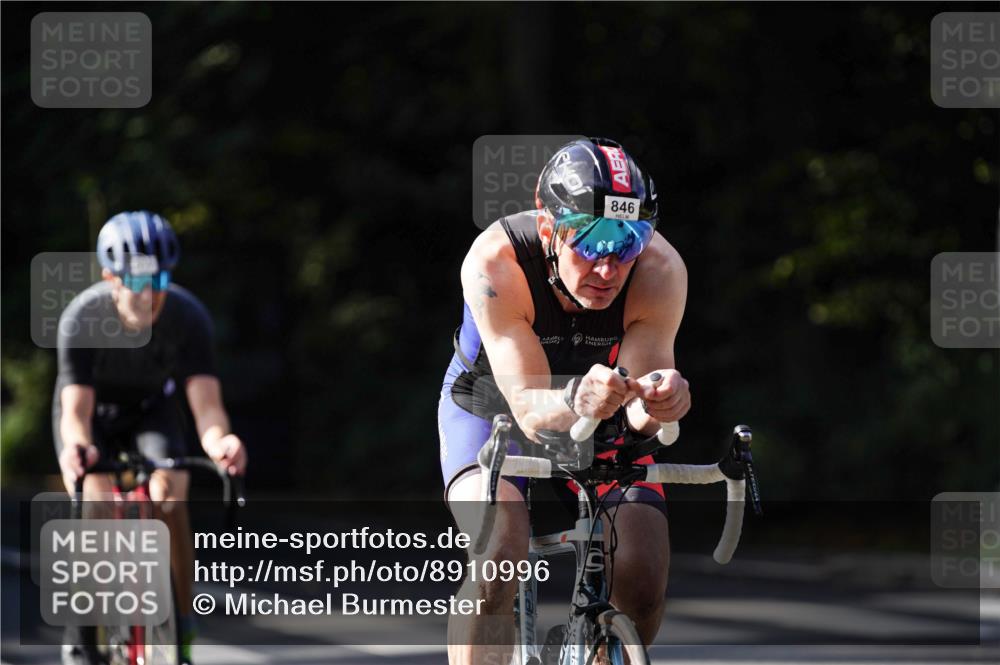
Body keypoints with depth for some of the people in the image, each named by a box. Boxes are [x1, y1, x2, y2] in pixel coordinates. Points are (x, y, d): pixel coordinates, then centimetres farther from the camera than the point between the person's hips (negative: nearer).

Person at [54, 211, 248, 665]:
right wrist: (76, 446, -64)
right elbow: (76, 410, -40)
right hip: (94, 410, -1)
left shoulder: (187, 317, -32)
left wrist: (219, 441, -63)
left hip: (152, 409, 1)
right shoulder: (82, 319, -35)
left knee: (169, 495, -25)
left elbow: (206, 402, -39)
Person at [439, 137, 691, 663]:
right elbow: (529, 409, -40)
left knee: (644, 579, -17)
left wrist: (658, 402, -56)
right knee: (500, 555, -30)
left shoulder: (661, 270, -29)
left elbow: (638, 413, -32)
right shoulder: (496, 261, -35)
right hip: (493, 405, -2)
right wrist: (574, 401, -63)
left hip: (601, 421, 2)